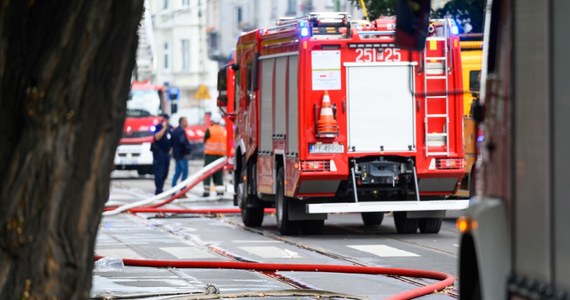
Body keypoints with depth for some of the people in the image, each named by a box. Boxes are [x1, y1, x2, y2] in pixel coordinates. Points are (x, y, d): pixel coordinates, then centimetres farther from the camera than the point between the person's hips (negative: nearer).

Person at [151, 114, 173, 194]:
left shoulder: (171, 128, 12)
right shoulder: (158, 127, -7)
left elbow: (172, 140, 22)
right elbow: (157, 137, -23)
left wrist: (170, 149, 13)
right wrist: (164, 128, -20)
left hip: (167, 152, 7)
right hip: (159, 151, -7)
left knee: (165, 173, 9)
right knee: (159, 172, -10)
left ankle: (160, 189, 17)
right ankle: (158, 190, -11)